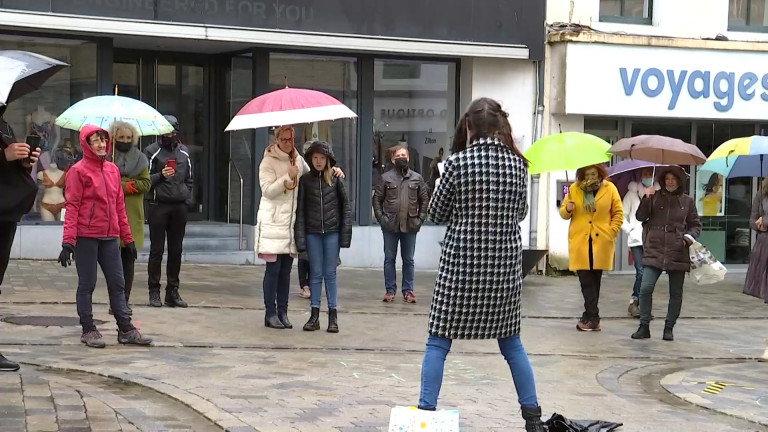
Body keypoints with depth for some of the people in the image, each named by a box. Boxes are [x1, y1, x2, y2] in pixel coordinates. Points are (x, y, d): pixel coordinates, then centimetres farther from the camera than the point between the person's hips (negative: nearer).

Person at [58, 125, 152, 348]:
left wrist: (127, 237, 15)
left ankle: (125, 329, 13)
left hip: (110, 237, 6)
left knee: (117, 284, 7)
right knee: (87, 284, 3)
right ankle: (88, 330, 12)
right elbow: (72, 206, -9)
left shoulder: (113, 170, 12)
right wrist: (68, 241, -15)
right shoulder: (78, 171, -6)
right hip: (86, 237, -6)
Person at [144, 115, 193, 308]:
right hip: (158, 205, -4)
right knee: (157, 249, -1)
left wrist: (189, 200, 10)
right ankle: (154, 291, 4)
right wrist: (161, 175, -17)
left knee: (176, 250, 6)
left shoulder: (184, 152, 15)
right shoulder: (152, 151, 1)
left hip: (179, 206, 4)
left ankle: (172, 291, 13)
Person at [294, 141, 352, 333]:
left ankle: (333, 315, 9)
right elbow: (300, 210, 2)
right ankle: (314, 315, 9)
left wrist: (345, 234, -2)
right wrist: (300, 237, -4)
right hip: (312, 233, 1)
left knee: (330, 273, 4)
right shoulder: (305, 180, 2)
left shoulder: (336, 180, 1)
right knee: (316, 274, 5)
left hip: (332, 232, -1)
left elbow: (346, 206, 4)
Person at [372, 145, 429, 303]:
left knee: (408, 260, 7)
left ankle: (408, 291, 13)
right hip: (391, 225, -1)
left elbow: (424, 200, 8)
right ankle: (390, 290, 12)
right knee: (389, 259, 5)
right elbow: (377, 199, 3)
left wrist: (420, 219, -1)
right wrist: (381, 217, -6)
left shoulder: (417, 178, 5)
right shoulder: (386, 177, 1)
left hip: (410, 225, 1)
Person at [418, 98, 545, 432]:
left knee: (439, 341, 4)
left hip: (461, 263, -3)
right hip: (505, 263, 4)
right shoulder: (517, 164, 1)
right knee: (511, 342, 15)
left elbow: (435, 214, 0)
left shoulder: (458, 162, -9)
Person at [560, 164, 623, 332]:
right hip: (579, 242, 1)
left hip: (601, 242, -1)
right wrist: (567, 210, -10)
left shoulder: (610, 189, 3)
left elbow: (618, 213, 7)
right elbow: (563, 212, 13)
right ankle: (593, 318, -6)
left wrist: (611, 232, -5)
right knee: (586, 280, -5)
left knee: (595, 279, 5)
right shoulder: (574, 189, 7)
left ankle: (589, 317, 10)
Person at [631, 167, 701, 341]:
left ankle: (669, 328, 17)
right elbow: (641, 217, 0)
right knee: (646, 288, -11)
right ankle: (644, 326, -1)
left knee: (676, 293, 5)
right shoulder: (654, 198, 7)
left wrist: (689, 237, -6)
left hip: (677, 252, 1)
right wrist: (646, 198, -13)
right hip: (654, 250, -1)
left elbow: (695, 224, 14)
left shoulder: (687, 201, 9)